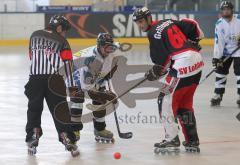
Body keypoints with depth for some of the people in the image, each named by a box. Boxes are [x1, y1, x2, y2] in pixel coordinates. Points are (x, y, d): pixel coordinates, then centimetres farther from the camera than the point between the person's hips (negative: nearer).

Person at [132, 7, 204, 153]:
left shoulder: (154, 33, -8)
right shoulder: (168, 22, 17)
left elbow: (162, 62, -11)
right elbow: (192, 25, 17)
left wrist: (155, 73, 6)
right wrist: (194, 42, 28)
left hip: (183, 66, -9)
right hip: (197, 62, 9)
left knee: (166, 101, -1)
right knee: (185, 104, 18)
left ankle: (172, 140, -4)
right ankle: (192, 142, 19)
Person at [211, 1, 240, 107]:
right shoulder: (219, 24, -9)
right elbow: (218, 41, -12)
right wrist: (216, 57, -17)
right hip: (225, 51, 3)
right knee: (220, 70, 3)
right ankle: (218, 95, 13)